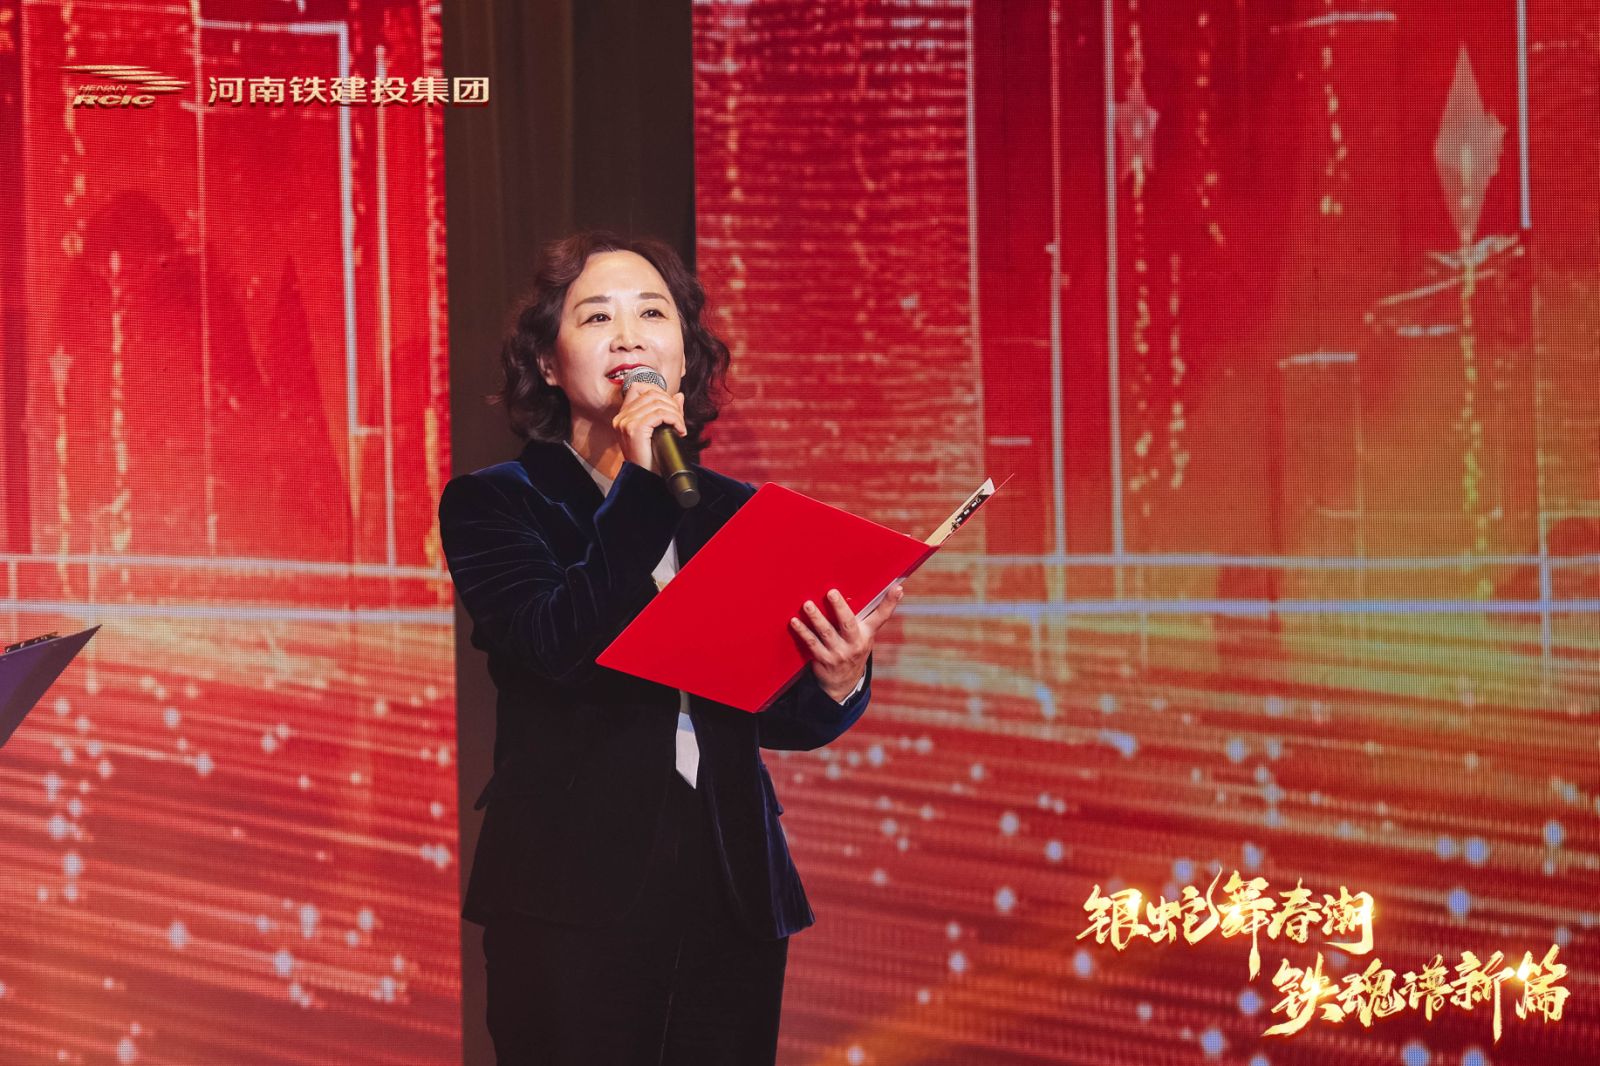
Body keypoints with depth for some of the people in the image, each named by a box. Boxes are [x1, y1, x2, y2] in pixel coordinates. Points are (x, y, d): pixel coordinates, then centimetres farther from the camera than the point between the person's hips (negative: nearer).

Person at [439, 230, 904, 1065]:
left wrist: (835, 683, -12)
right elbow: (551, 647, -16)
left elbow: (772, 713, 11)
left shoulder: (734, 512, 14)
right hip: (573, 901, -4)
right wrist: (638, 485, -17)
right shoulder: (494, 504, 2)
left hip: (732, 895, 4)